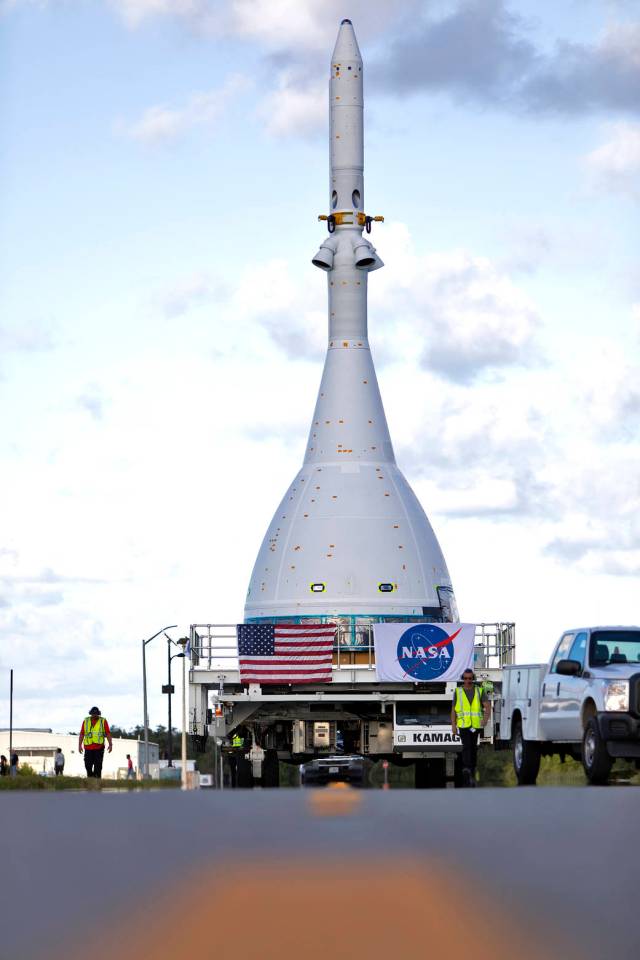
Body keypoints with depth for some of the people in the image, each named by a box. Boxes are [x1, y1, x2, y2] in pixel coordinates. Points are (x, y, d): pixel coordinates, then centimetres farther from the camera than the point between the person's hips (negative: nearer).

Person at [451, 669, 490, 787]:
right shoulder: (458, 692, 6)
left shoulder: (479, 691, 6)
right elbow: (453, 710, 7)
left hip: (476, 724, 2)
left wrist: (486, 717, -20)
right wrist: (453, 725, 0)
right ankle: (466, 770, -31)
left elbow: (487, 706, -2)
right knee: (466, 746, -18)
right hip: (463, 724, -2)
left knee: (473, 748, 11)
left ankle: (472, 772, 22)